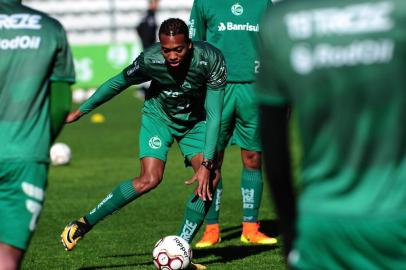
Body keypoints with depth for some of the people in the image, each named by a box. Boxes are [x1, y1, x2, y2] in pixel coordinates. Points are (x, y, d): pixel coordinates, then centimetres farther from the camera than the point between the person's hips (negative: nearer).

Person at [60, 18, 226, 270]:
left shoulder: (212, 60, -31)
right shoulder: (150, 60, -30)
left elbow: (214, 115, -27)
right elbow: (118, 83, -10)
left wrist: (207, 164, -33)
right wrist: (80, 111, 0)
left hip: (195, 120, 2)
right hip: (159, 116, -2)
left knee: (210, 180, -15)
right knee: (149, 179, -23)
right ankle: (83, 225, -11)